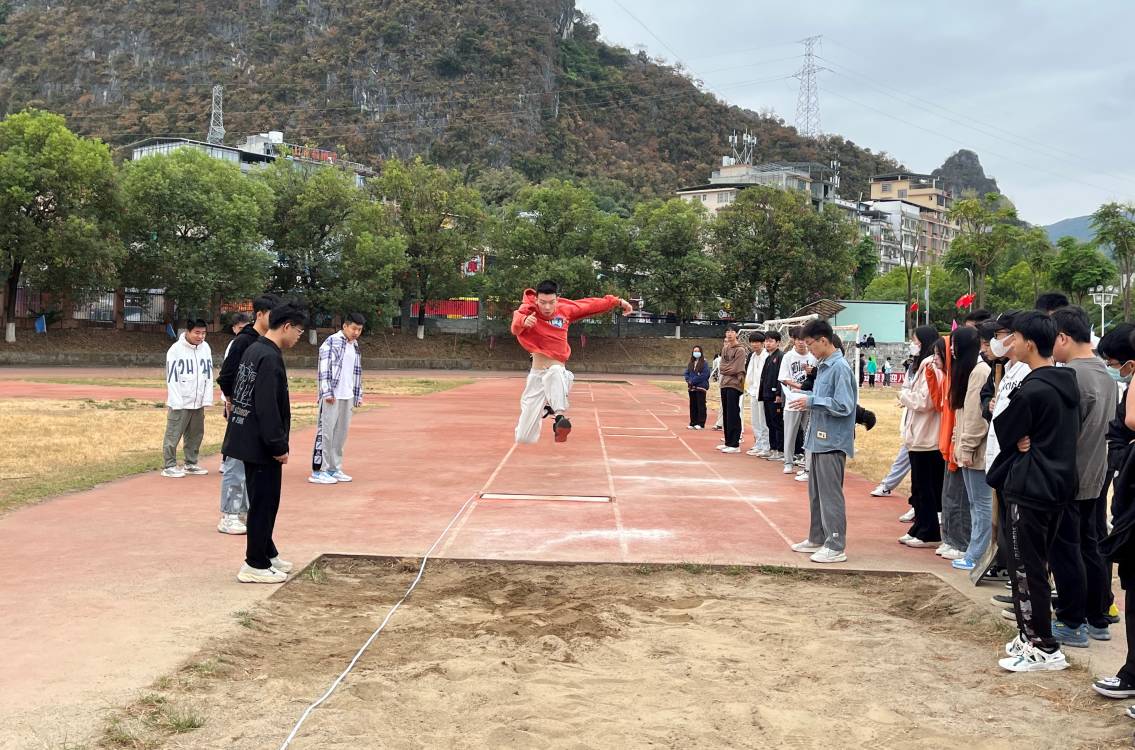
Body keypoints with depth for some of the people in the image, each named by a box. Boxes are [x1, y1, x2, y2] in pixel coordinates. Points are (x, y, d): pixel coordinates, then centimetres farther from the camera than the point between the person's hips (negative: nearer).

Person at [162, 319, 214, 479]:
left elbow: (208, 375, 7)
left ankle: (191, 464, 26)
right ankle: (169, 466, 9)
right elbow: (172, 378, -12)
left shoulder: (205, 348, 4)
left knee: (196, 434, 13)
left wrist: (207, 399, 1)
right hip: (180, 402, -5)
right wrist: (175, 403, -15)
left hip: (198, 402, 6)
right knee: (173, 435, 0)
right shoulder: (176, 350, -11)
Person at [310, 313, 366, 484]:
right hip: (332, 396, -7)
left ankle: (334, 468, 19)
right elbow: (324, 368, -13)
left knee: (341, 432, 10)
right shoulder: (332, 342, -7)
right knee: (326, 431, -6)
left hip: (348, 396, 8)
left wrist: (358, 395, 18)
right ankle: (318, 471, -4)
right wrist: (327, 392, -18)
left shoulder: (355, 346, 17)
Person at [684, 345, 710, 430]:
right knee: (693, 406, 10)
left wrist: (693, 381, -14)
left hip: (701, 387, -6)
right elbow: (687, 373, 14)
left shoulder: (704, 363, -5)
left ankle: (701, 423, -1)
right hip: (691, 388, 6)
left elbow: (704, 375, -14)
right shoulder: (690, 363, 15)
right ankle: (693, 423, 16)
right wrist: (689, 381, -8)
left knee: (701, 405, -4)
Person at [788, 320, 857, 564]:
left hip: (833, 441, -10)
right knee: (815, 492, 17)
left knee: (830, 494, -4)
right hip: (819, 438, 10)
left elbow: (843, 406, -22)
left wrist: (812, 402, -17)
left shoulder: (840, 368, -17)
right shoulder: (823, 366, 11)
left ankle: (836, 547, 3)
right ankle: (817, 539, 28)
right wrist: (807, 397, 3)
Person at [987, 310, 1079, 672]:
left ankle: (1043, 648, 3)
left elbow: (1005, 434, -11)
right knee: (1035, 565, 17)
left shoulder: (1031, 390, -20)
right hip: (1059, 485, 9)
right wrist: (1033, 441, 1)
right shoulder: (1068, 384, 8)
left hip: (1028, 489, -9)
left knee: (1026, 568, -1)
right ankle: (1033, 635, 25)